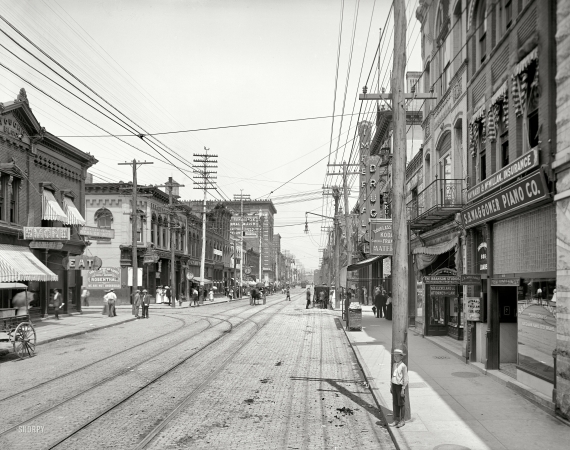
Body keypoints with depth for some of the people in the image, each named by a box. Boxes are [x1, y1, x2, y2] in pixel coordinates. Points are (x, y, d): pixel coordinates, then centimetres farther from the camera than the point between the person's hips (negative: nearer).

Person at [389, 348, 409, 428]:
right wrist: (391, 386, 16)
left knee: (401, 404, 3)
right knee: (395, 403, 10)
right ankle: (396, 420, 18)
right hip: (394, 385, 7)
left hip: (400, 386, -7)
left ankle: (402, 421, 12)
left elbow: (405, 379, -13)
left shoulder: (403, 366, -14)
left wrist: (403, 389, -15)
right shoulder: (394, 365, 8)